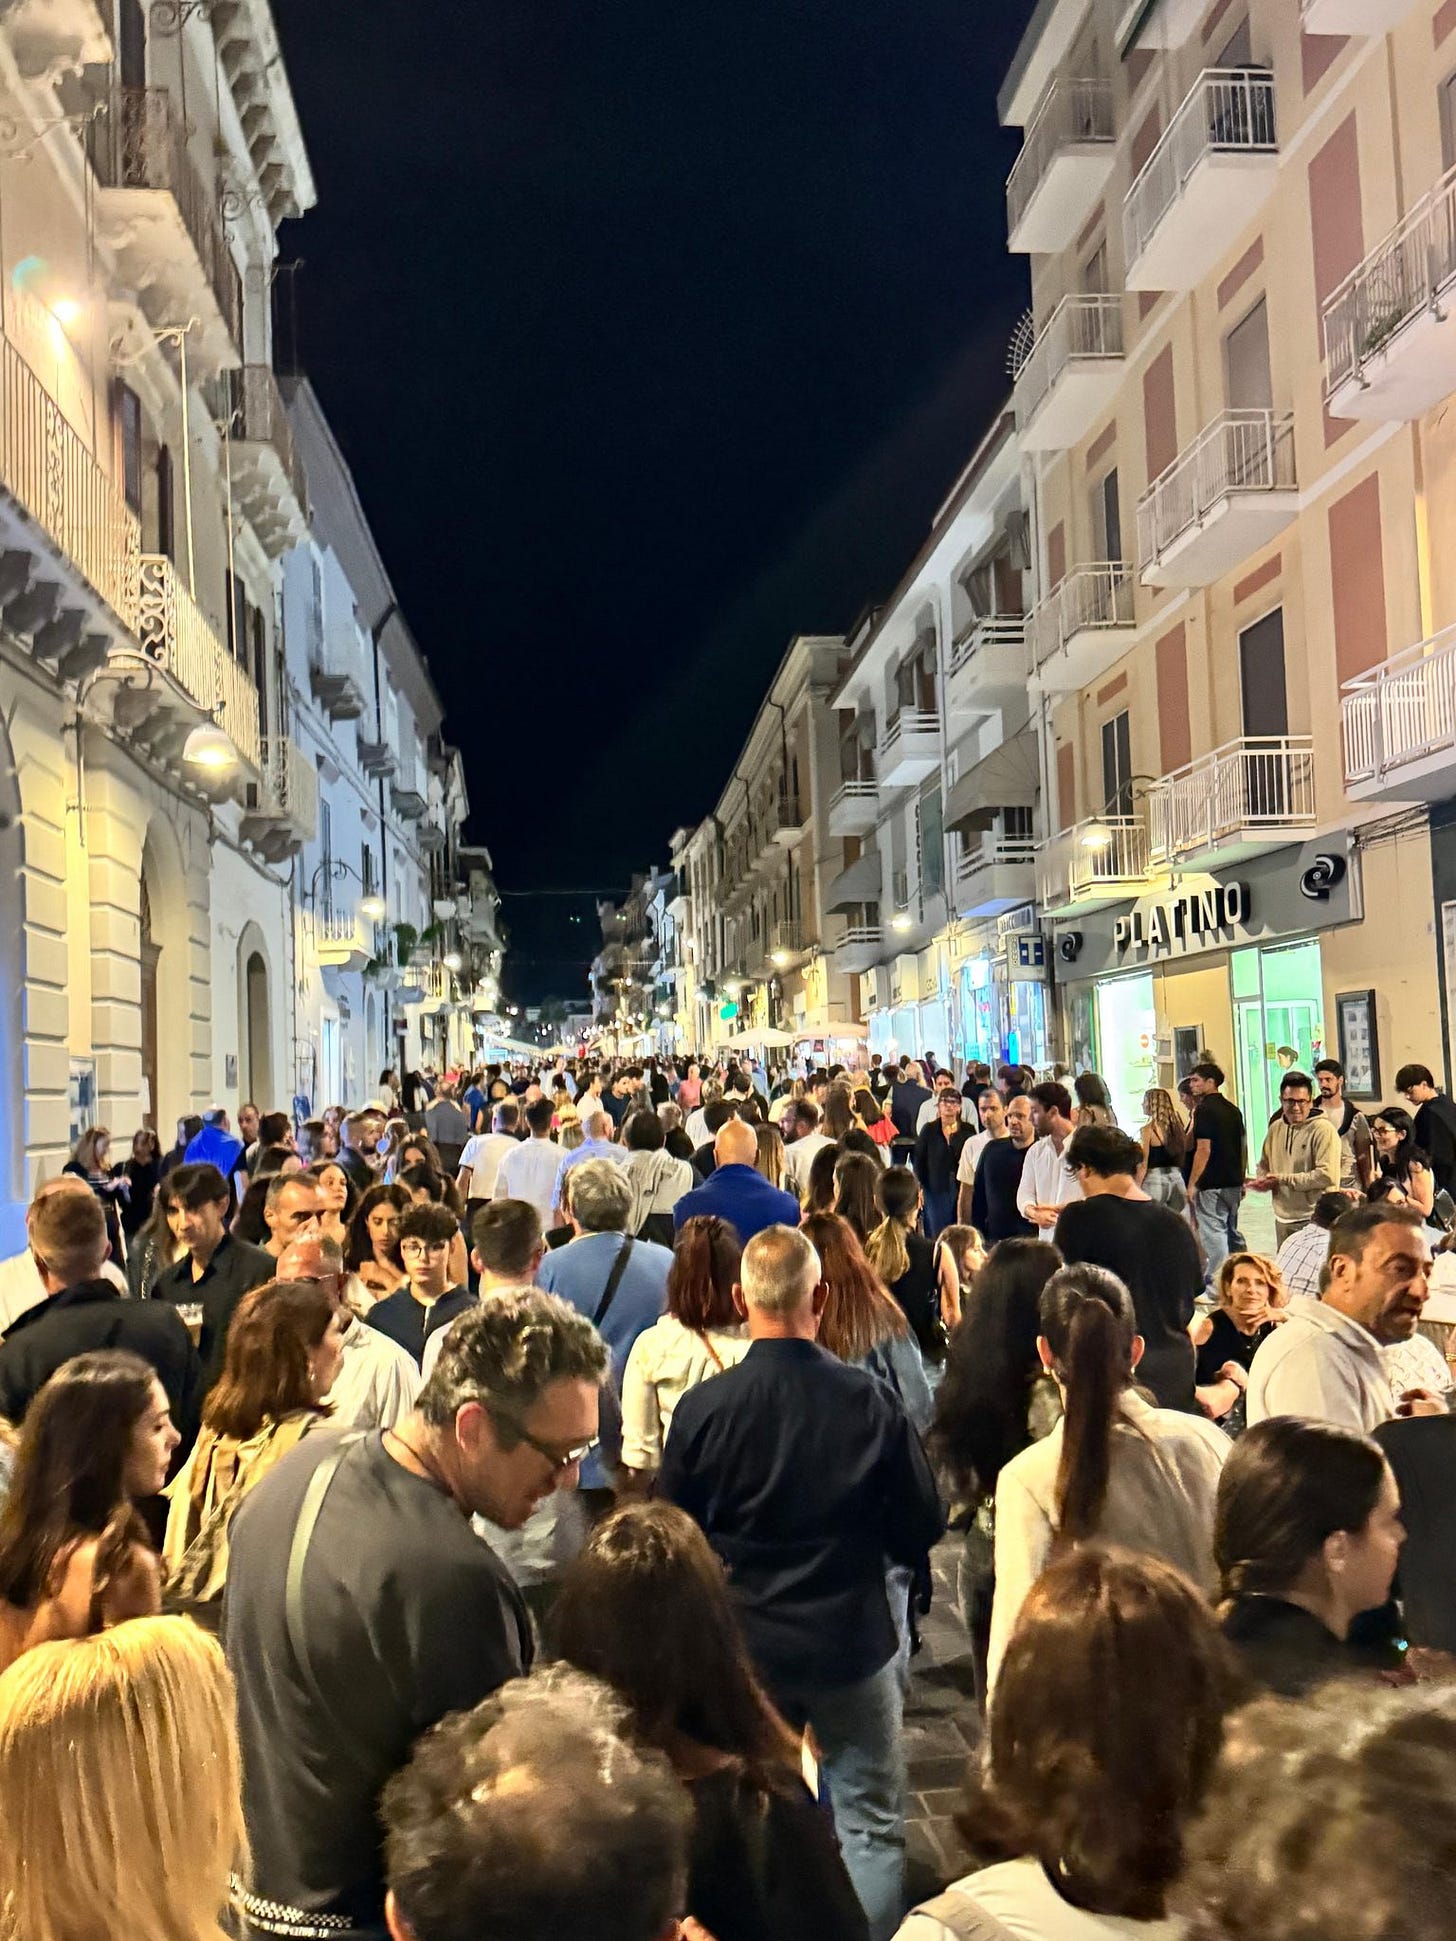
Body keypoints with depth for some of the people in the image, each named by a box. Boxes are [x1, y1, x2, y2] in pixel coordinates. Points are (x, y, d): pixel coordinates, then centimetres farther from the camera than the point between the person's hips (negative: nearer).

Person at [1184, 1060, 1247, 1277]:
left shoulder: (1204, 1110, -13)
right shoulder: (1233, 1109, 13)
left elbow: (1204, 1149, -18)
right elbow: (1242, 1146, 17)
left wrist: (1192, 1184, -15)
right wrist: (1241, 1180, 22)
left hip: (1211, 1184, -9)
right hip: (1233, 1182, 9)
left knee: (1214, 1235, -6)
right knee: (1232, 1231, 17)